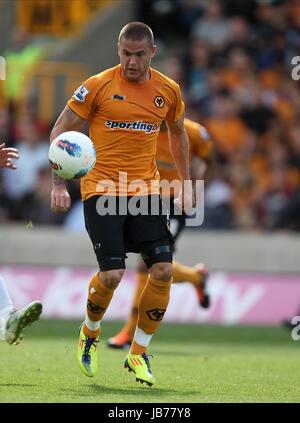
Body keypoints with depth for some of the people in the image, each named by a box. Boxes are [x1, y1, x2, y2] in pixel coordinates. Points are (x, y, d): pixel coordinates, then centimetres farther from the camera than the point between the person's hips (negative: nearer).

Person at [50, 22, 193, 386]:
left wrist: (185, 184, 19)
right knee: (111, 273, -13)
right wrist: (59, 184, -8)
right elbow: (60, 131, -1)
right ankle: (90, 332, 20)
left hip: (146, 190, 4)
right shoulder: (98, 86, -6)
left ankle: (138, 353, 8)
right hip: (102, 189, -4)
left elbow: (177, 133, 23)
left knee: (163, 270, -9)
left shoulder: (168, 91, 5)